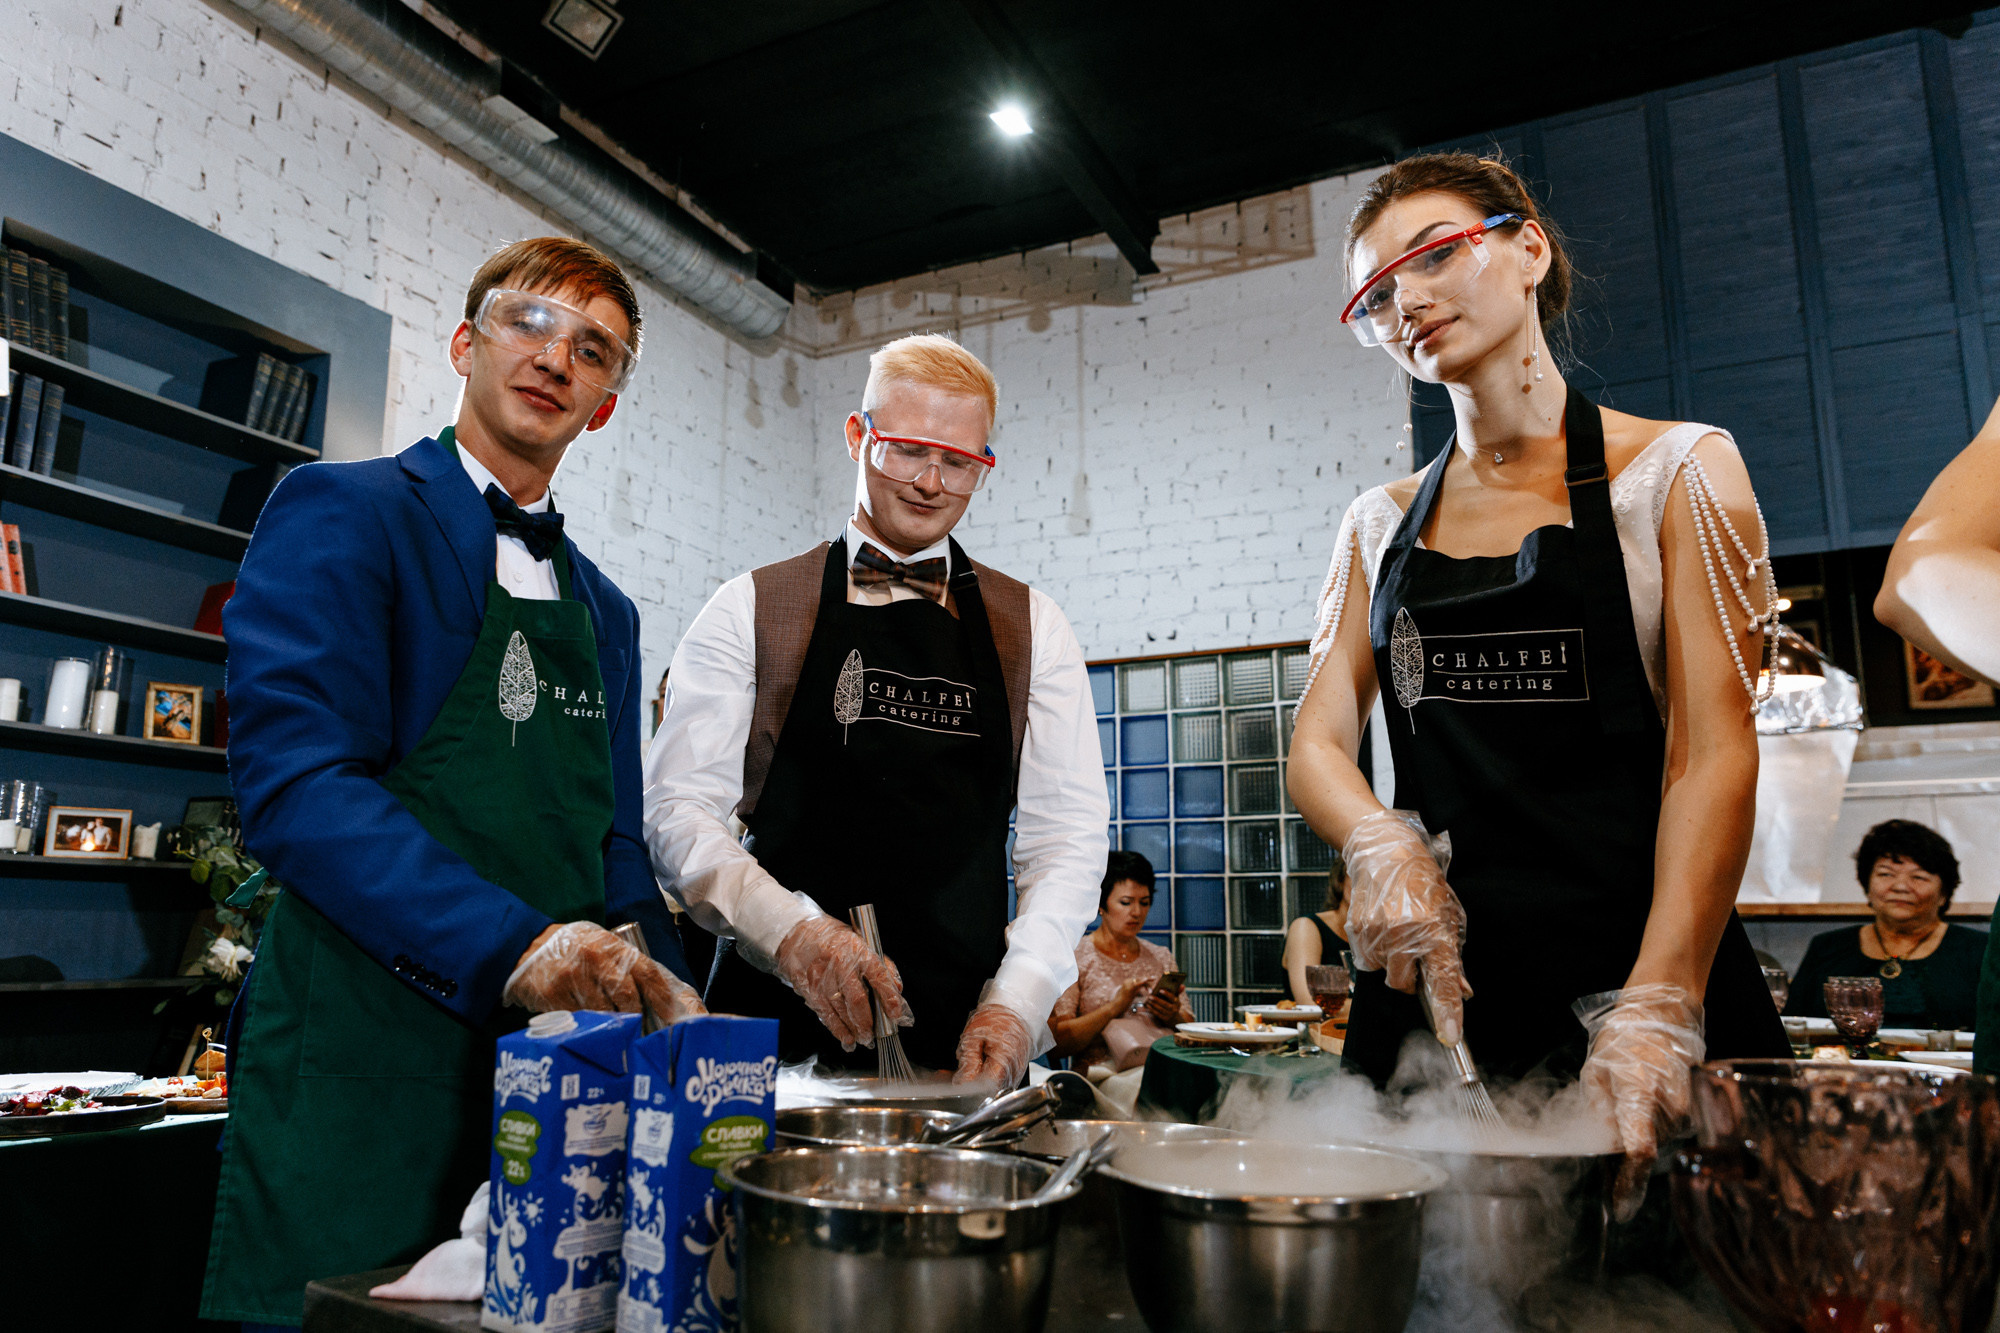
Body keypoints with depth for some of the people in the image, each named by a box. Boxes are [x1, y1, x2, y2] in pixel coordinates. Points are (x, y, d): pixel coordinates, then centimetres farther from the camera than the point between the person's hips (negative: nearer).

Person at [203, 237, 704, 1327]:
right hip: (364, 1074, -6)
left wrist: (670, 1009, -1)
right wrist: (512, 942, -28)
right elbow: (295, 780, -17)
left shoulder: (607, 613, 16)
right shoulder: (341, 512, -3)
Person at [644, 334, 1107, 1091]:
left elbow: (1069, 832, 6)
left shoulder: (1031, 629, 10)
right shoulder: (752, 611, 6)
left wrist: (1019, 1000, -8)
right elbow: (677, 808, -1)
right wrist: (789, 929, -18)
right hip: (776, 1025, -1)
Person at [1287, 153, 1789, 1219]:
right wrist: (1383, 846, -17)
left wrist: (1656, 1007, -22)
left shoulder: (1674, 471, 1)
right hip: (1434, 974, 3)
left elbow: (1714, 750, -9)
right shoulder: (1382, 525, 12)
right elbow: (1318, 744, 6)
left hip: (1639, 968, -2)